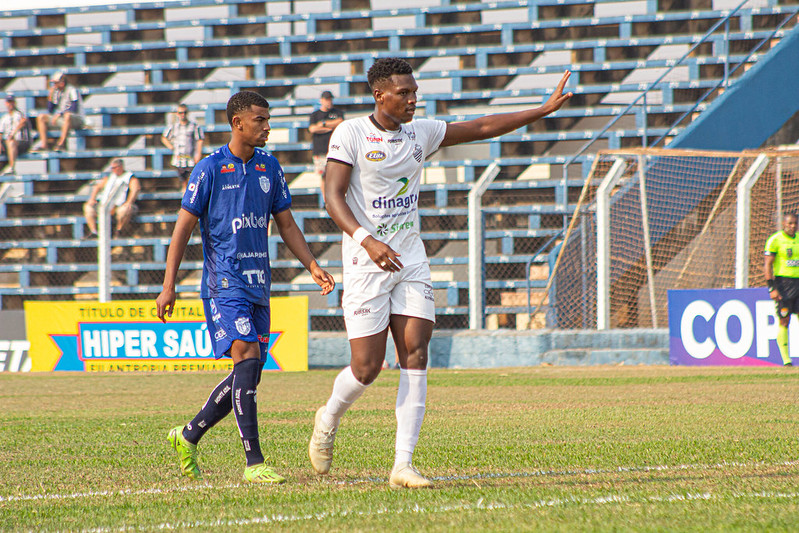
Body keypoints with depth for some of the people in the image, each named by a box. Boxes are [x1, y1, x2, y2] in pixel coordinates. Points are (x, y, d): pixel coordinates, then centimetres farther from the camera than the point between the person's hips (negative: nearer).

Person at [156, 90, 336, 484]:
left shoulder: (269, 167, 11)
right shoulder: (210, 169, -6)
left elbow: (286, 224, 18)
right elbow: (184, 226, -3)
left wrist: (313, 267, 5)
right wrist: (168, 285, -8)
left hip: (258, 285, 7)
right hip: (223, 282, -7)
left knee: (249, 375, 7)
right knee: (247, 358, -19)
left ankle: (188, 436, 25)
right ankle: (253, 463, -19)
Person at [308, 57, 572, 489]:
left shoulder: (420, 133, 9)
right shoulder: (350, 134, -8)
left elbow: (483, 128, 15)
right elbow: (333, 196, -15)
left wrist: (546, 109, 11)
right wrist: (367, 240, -30)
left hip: (410, 258, 5)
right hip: (366, 260, -5)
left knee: (416, 355, -8)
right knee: (367, 367, -7)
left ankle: (403, 465, -8)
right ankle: (328, 420, 26)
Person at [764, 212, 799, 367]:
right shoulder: (775, 240, -5)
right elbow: (767, 265, -7)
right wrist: (772, 288, -14)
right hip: (783, 282, -5)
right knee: (784, 321, -5)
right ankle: (786, 359, -1)